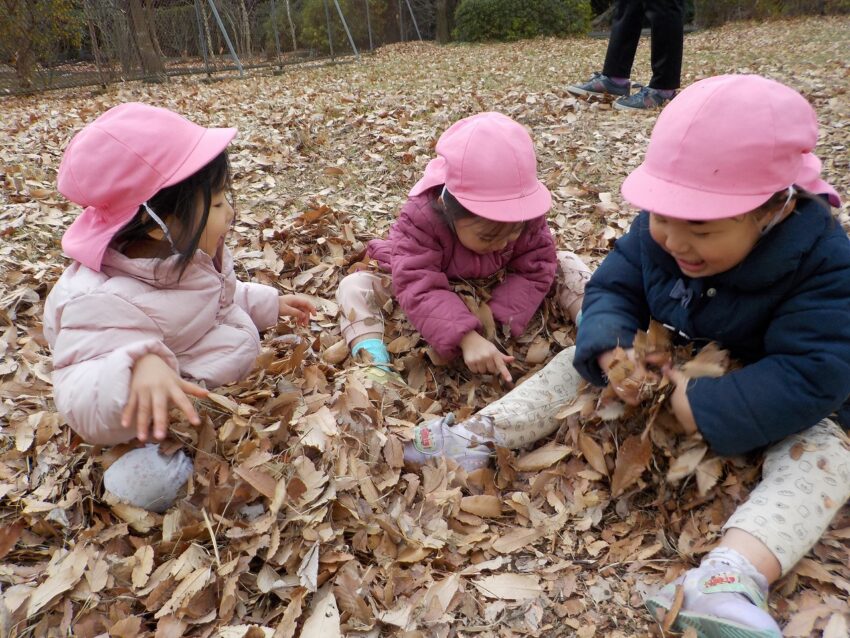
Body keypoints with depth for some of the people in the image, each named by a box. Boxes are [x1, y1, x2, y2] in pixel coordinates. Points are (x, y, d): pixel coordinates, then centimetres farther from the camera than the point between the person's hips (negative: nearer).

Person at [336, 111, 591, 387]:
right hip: (429, 282, -2)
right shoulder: (420, 218, -39)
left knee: (565, 264, -11)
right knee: (355, 286, -26)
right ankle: (376, 365, -41)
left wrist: (498, 321, -37)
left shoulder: (525, 216, -26)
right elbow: (418, 289, -45)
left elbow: (535, 269, -23)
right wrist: (467, 337, -58)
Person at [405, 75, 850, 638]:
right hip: (664, 367, 4)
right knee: (580, 362, -7)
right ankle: (480, 435, -19)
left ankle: (732, 575, -55)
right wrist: (610, 351, -32)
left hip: (766, 404, -4)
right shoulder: (654, 232, -16)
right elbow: (612, 289, -12)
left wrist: (707, 408, -40)